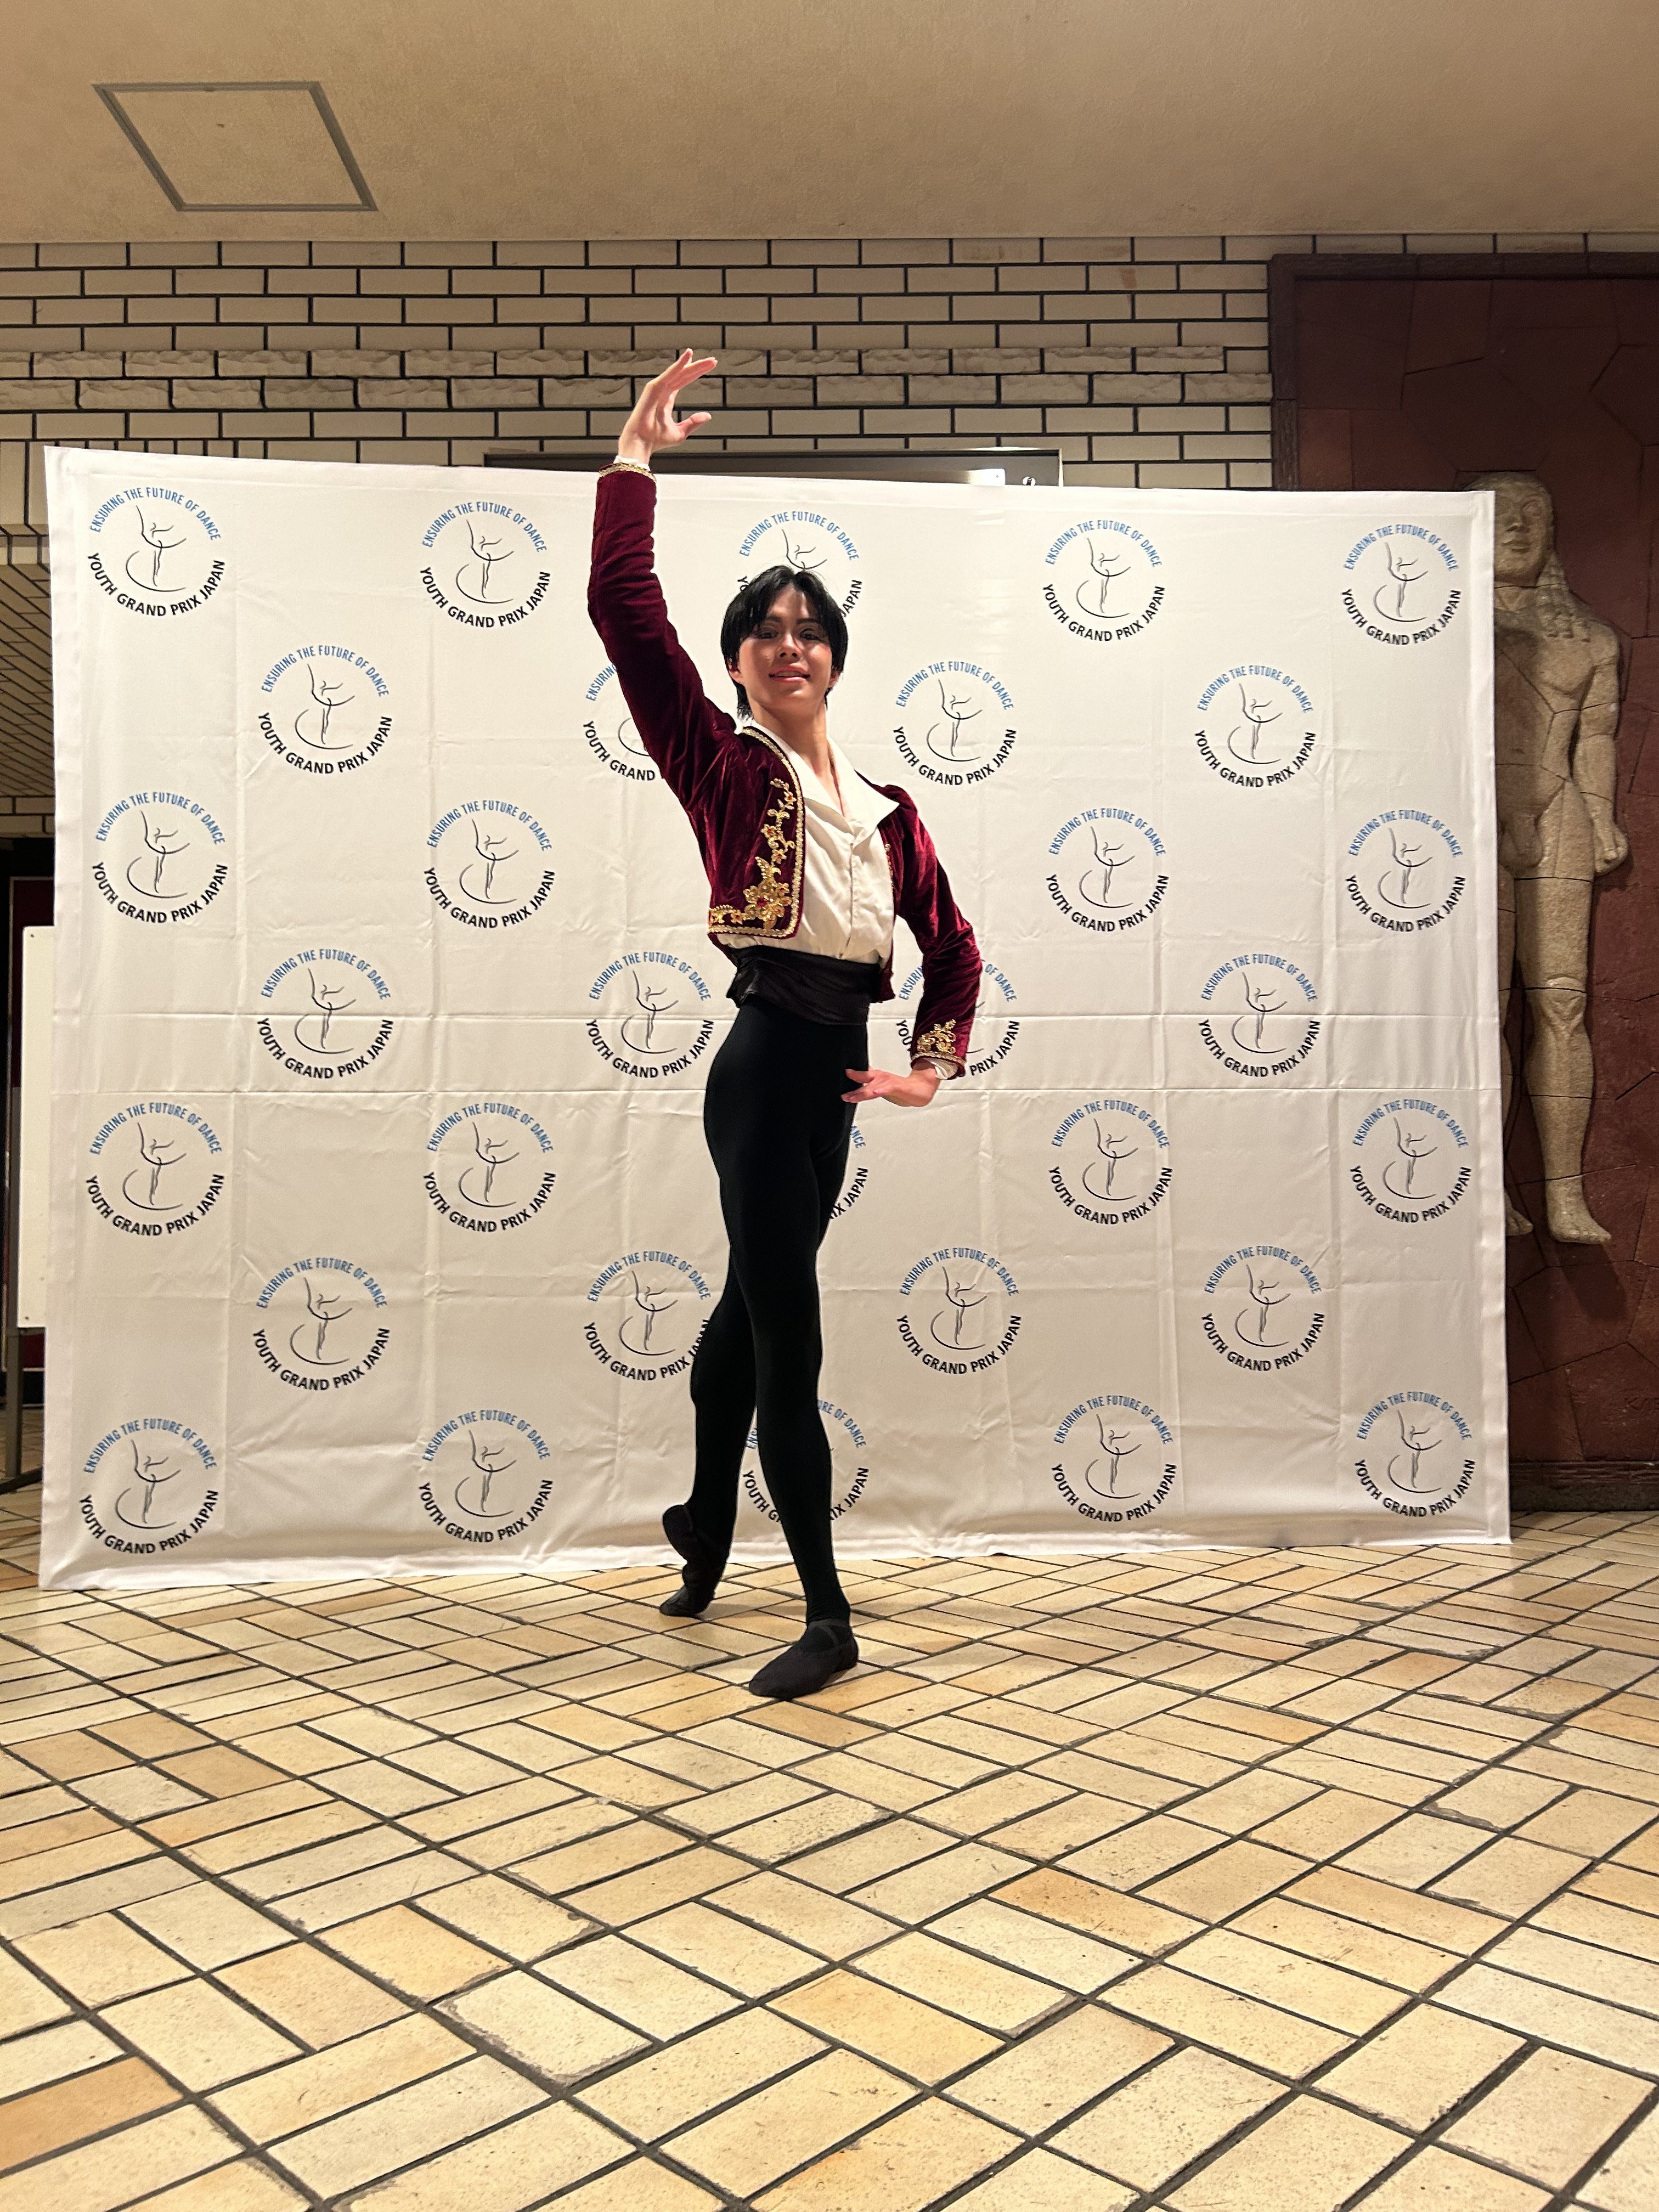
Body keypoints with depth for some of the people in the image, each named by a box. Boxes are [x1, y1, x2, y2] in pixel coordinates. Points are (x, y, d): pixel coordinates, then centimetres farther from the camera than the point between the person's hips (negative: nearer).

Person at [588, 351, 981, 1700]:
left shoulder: (883, 804, 13)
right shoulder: (719, 764, -1)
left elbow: (952, 942, 18)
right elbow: (623, 608, -10)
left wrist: (933, 1065, 7)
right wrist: (635, 460, -7)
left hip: (834, 1072, 6)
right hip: (767, 1058, -6)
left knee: (754, 1300, 22)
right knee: (789, 1345, -2)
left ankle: (707, 1521, 44)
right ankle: (827, 1616, 10)